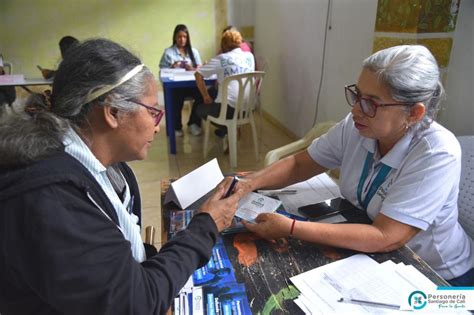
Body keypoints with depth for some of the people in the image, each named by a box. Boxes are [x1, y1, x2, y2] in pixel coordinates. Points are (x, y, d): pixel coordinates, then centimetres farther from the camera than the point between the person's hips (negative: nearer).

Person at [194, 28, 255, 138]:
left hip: (230, 108, -6)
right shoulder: (250, 56, 9)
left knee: (199, 109, 24)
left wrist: (206, 97, 6)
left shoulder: (221, 59, -3)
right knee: (212, 91, 30)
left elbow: (198, 75, -3)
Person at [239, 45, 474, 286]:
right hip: (371, 257, 5)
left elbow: (386, 238, -33)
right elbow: (299, 164, -5)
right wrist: (249, 183, -22)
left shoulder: (437, 155, -28)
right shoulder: (355, 127, -14)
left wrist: (290, 228, -37)